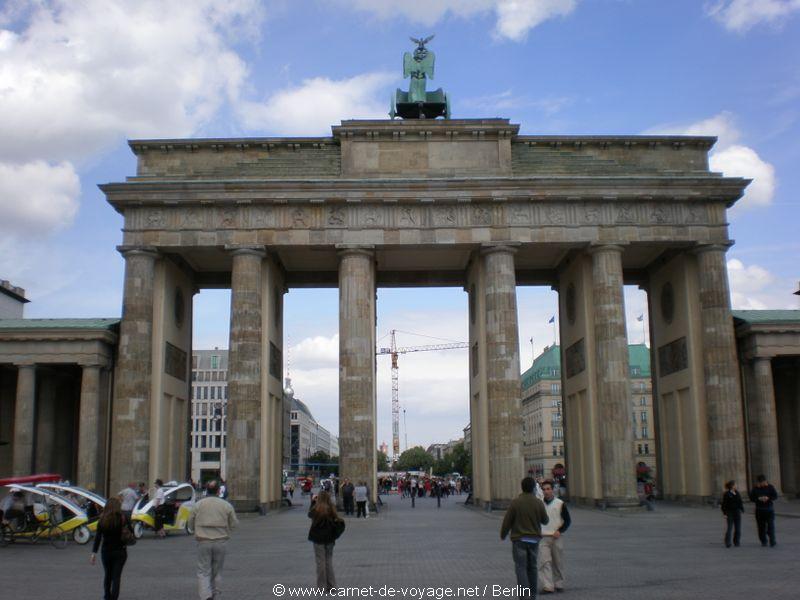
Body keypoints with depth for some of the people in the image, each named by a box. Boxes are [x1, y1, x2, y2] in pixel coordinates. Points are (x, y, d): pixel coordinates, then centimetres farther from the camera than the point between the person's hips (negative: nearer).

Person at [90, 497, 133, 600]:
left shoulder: (102, 519, -4)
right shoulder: (123, 519, -8)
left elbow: (98, 537, -7)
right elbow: (131, 534, -5)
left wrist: (94, 553, -7)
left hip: (106, 551, 2)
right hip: (120, 551, -2)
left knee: (107, 575, 20)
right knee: (116, 576, 2)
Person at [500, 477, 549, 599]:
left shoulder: (515, 502, -11)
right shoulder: (539, 503, -5)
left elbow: (507, 521, -6)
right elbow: (545, 521, 7)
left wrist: (503, 535, 10)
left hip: (519, 539, -3)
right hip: (534, 539, 3)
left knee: (521, 567, -2)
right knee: (532, 567, 15)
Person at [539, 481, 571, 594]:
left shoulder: (560, 504, 1)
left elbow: (568, 521, 4)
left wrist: (560, 531, -9)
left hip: (557, 537, 0)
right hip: (543, 538, 0)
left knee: (558, 562, 9)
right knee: (544, 561, -12)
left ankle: (559, 584, 24)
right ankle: (547, 586, -14)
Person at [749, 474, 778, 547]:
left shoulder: (770, 487, 0)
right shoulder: (755, 489, 3)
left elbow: (775, 496, -3)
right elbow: (751, 498, 0)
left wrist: (768, 498, -20)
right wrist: (758, 499, -18)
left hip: (769, 509, -1)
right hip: (759, 510, 1)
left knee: (770, 525, -10)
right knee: (761, 527, 3)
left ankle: (772, 541, -6)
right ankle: (763, 541, 12)